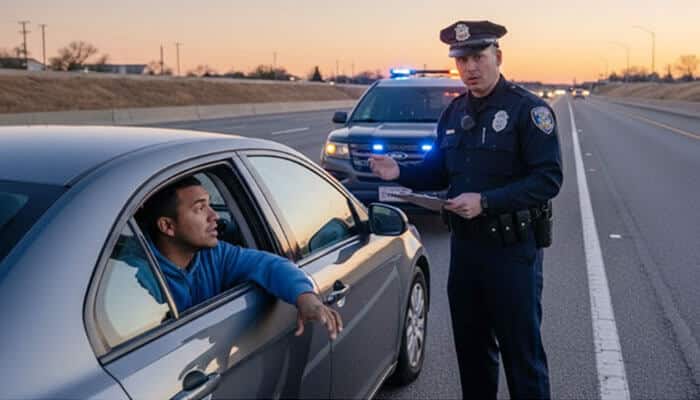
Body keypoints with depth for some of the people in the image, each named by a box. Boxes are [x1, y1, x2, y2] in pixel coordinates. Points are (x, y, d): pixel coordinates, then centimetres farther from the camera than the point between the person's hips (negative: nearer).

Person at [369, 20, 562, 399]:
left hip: (512, 247, -6)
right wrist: (401, 173, -2)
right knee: (471, 345, 17)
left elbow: (548, 178, -18)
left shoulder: (527, 109, -12)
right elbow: (438, 171, 17)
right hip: (464, 244, 7)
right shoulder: (454, 112, 9)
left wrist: (486, 201, -25)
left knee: (521, 349, 3)